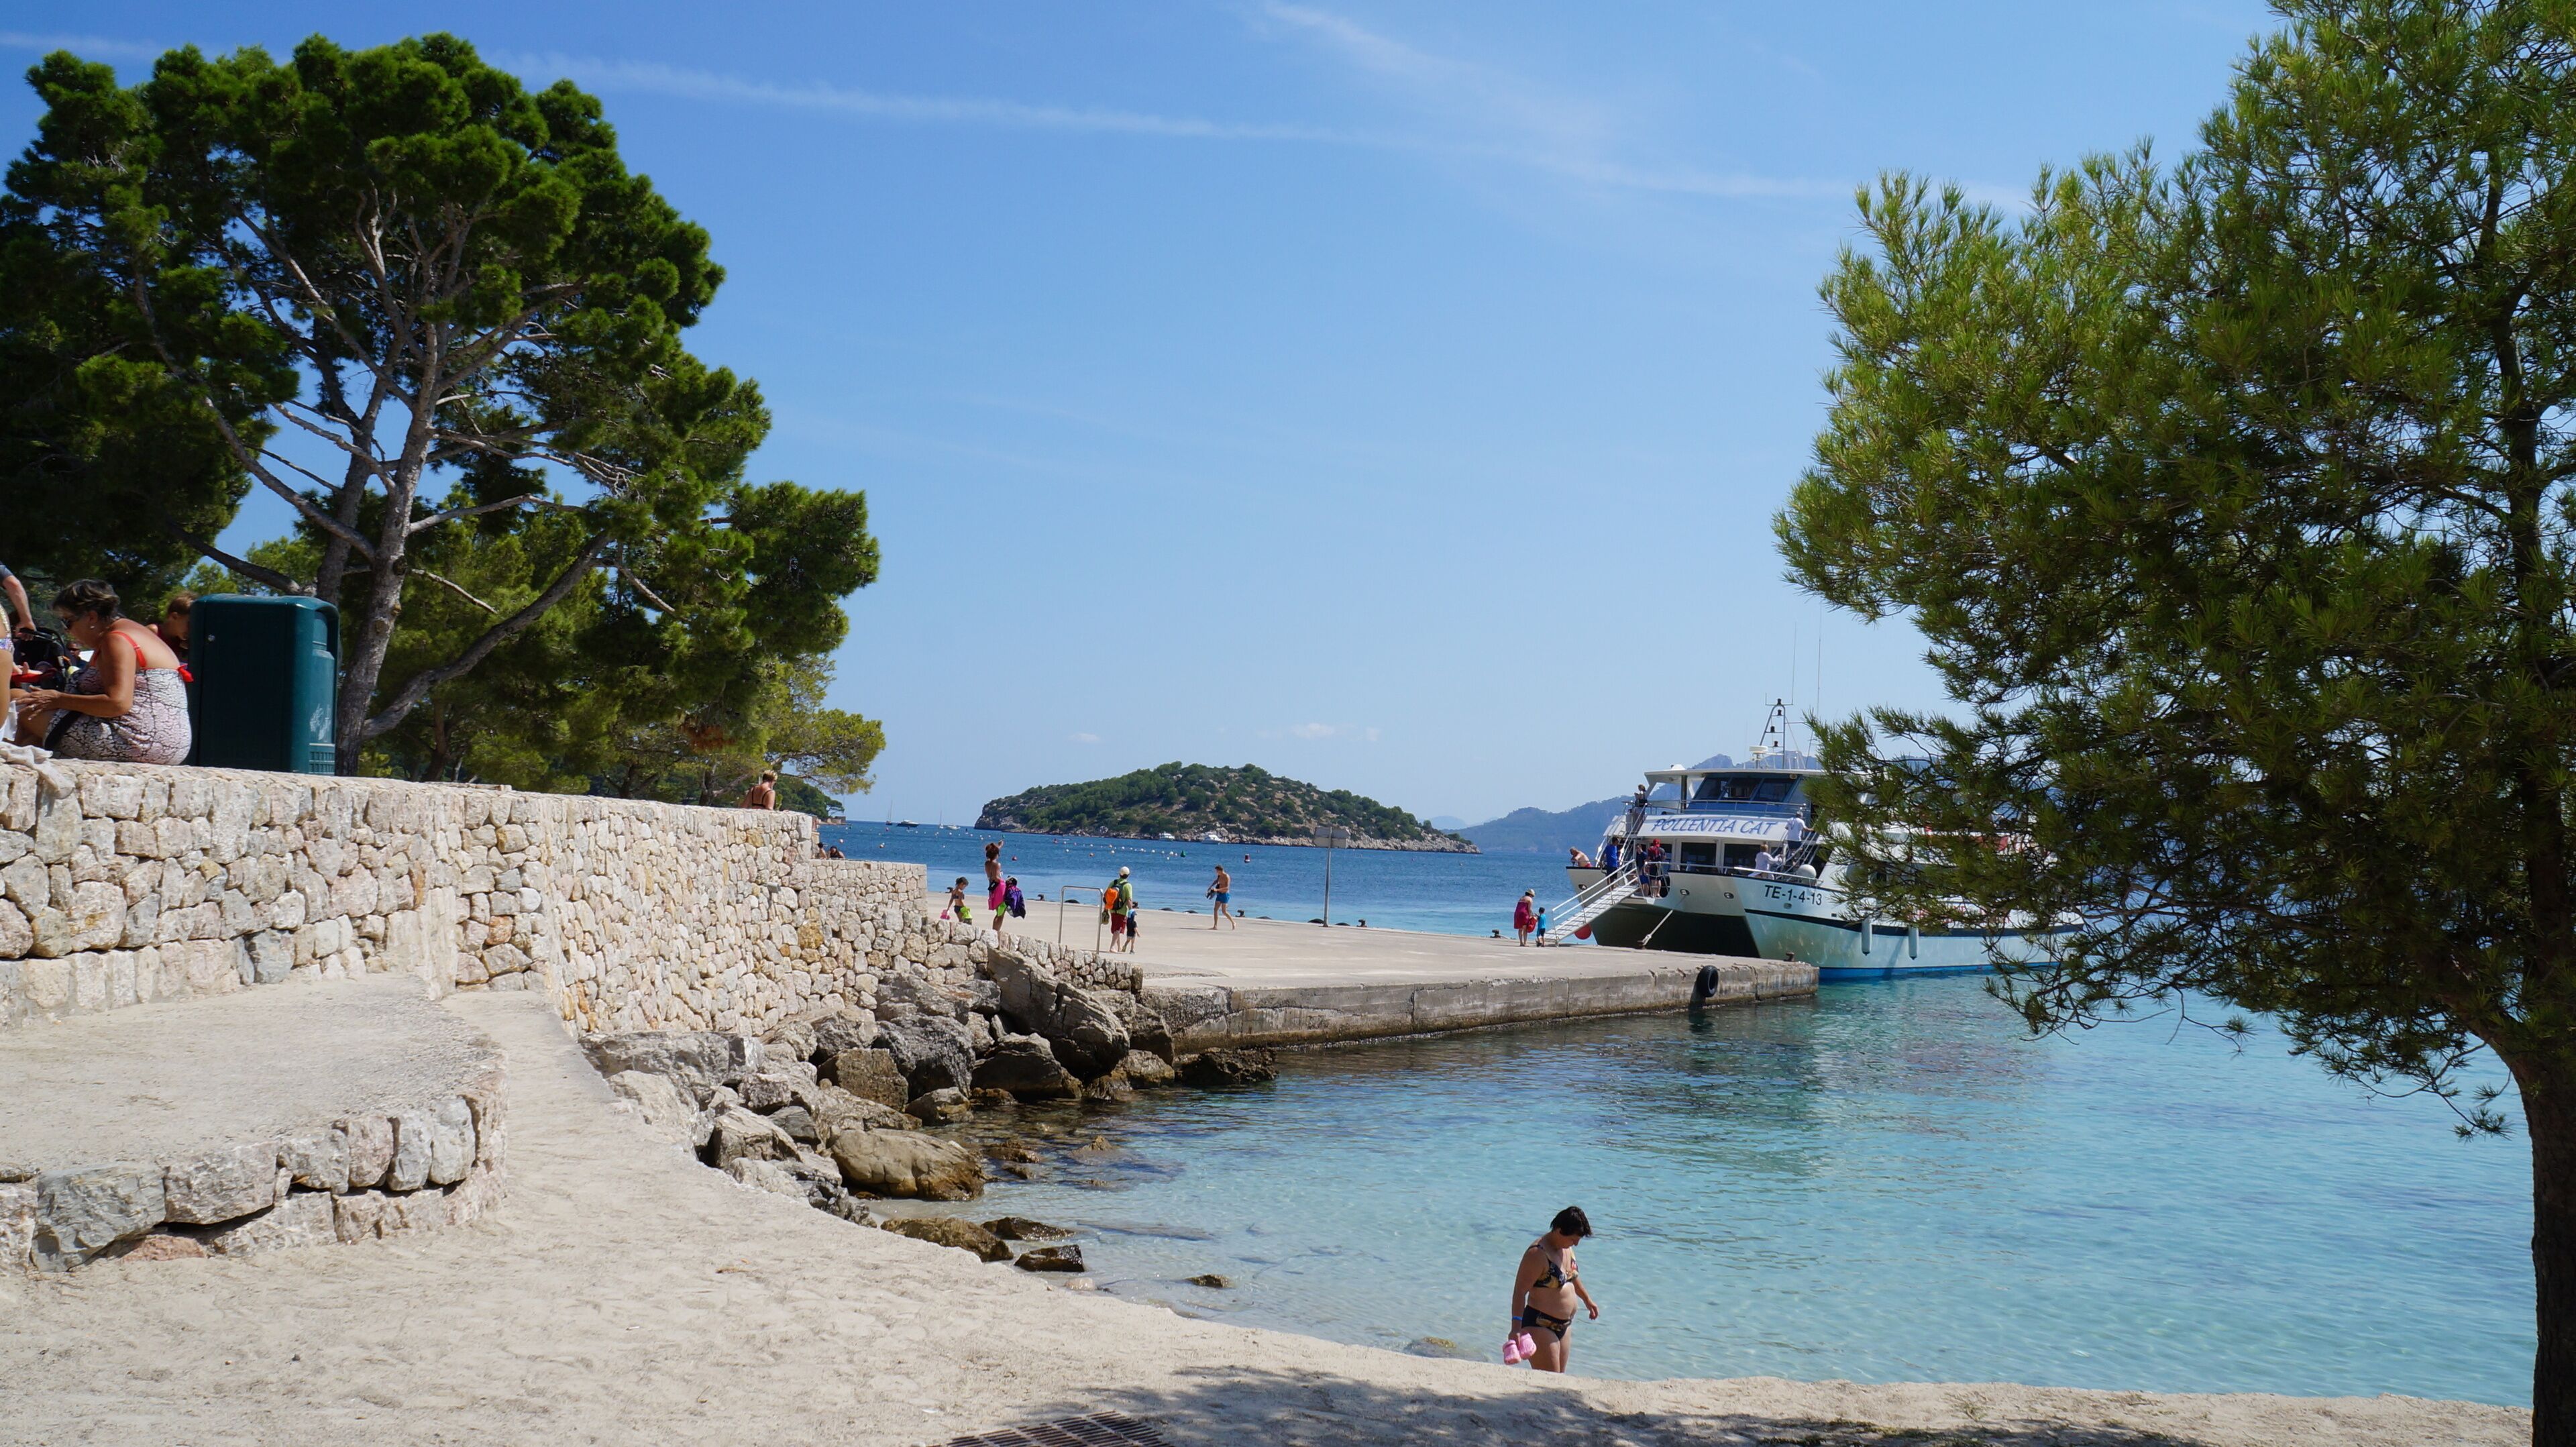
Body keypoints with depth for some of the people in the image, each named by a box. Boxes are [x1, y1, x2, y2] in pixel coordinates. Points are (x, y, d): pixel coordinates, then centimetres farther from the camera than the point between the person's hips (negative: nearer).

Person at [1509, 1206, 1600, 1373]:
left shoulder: (1566, 1248, 6)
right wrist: (1516, 1327, -32)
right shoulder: (1538, 1254, -21)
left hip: (1564, 1326, 9)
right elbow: (1520, 1291, -24)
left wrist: (1587, 1300, 39)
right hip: (1540, 1326, -9)